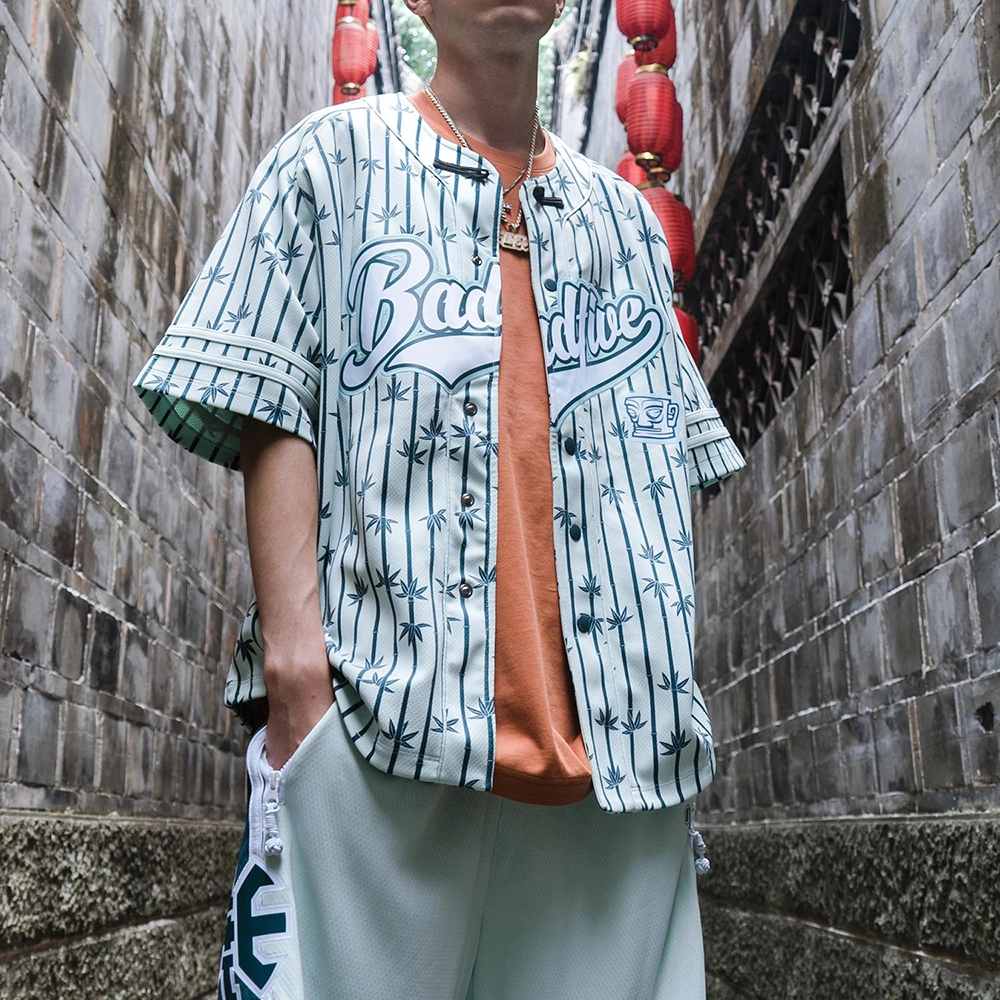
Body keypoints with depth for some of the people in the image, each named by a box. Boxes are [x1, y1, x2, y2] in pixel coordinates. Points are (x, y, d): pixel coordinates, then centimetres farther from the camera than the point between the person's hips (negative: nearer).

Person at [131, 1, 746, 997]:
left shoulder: (626, 217, 23)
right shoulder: (334, 158, 13)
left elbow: (669, 471, 19)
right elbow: (272, 409, 0)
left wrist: (677, 713, 10)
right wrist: (295, 651, -13)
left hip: (618, 740, 4)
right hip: (381, 720, -3)